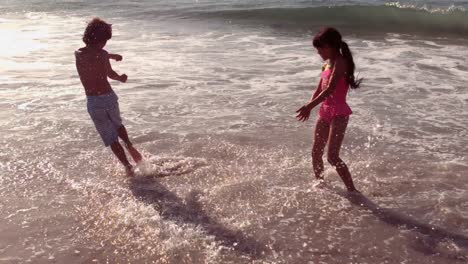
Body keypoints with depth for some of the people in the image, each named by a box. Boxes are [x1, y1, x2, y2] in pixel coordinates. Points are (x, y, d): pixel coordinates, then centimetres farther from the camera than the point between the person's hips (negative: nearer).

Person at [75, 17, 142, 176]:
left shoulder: (78, 54, 2)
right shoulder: (102, 54, -10)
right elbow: (111, 75, 2)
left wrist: (110, 56, 37)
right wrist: (121, 78, 23)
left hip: (93, 102, 1)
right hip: (109, 97, -1)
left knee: (111, 139, 10)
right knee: (117, 124, 31)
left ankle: (128, 167, 8)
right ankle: (129, 146, 10)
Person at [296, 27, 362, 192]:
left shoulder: (340, 62, -14)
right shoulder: (328, 64, 13)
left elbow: (330, 89, -25)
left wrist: (309, 106, -31)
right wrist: (309, 107, 16)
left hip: (339, 113, -9)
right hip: (325, 111, 9)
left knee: (332, 156, -16)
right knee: (316, 153, 15)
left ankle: (352, 190, -7)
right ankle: (319, 183, 33)